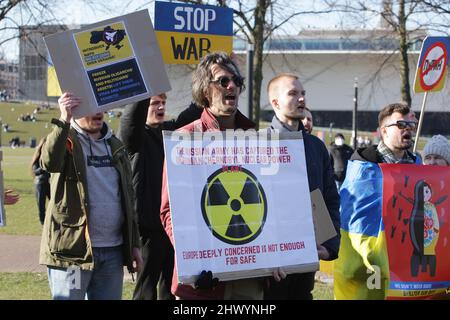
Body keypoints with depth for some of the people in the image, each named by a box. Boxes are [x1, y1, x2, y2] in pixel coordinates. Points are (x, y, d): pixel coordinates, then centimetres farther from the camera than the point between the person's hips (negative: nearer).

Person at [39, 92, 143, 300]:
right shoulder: (66, 141, -2)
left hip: (113, 251, 6)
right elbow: (50, 163, -27)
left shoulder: (115, 146, 16)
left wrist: (134, 244, 15)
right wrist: (64, 120, -36)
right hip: (72, 250, -6)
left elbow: (127, 198, 19)